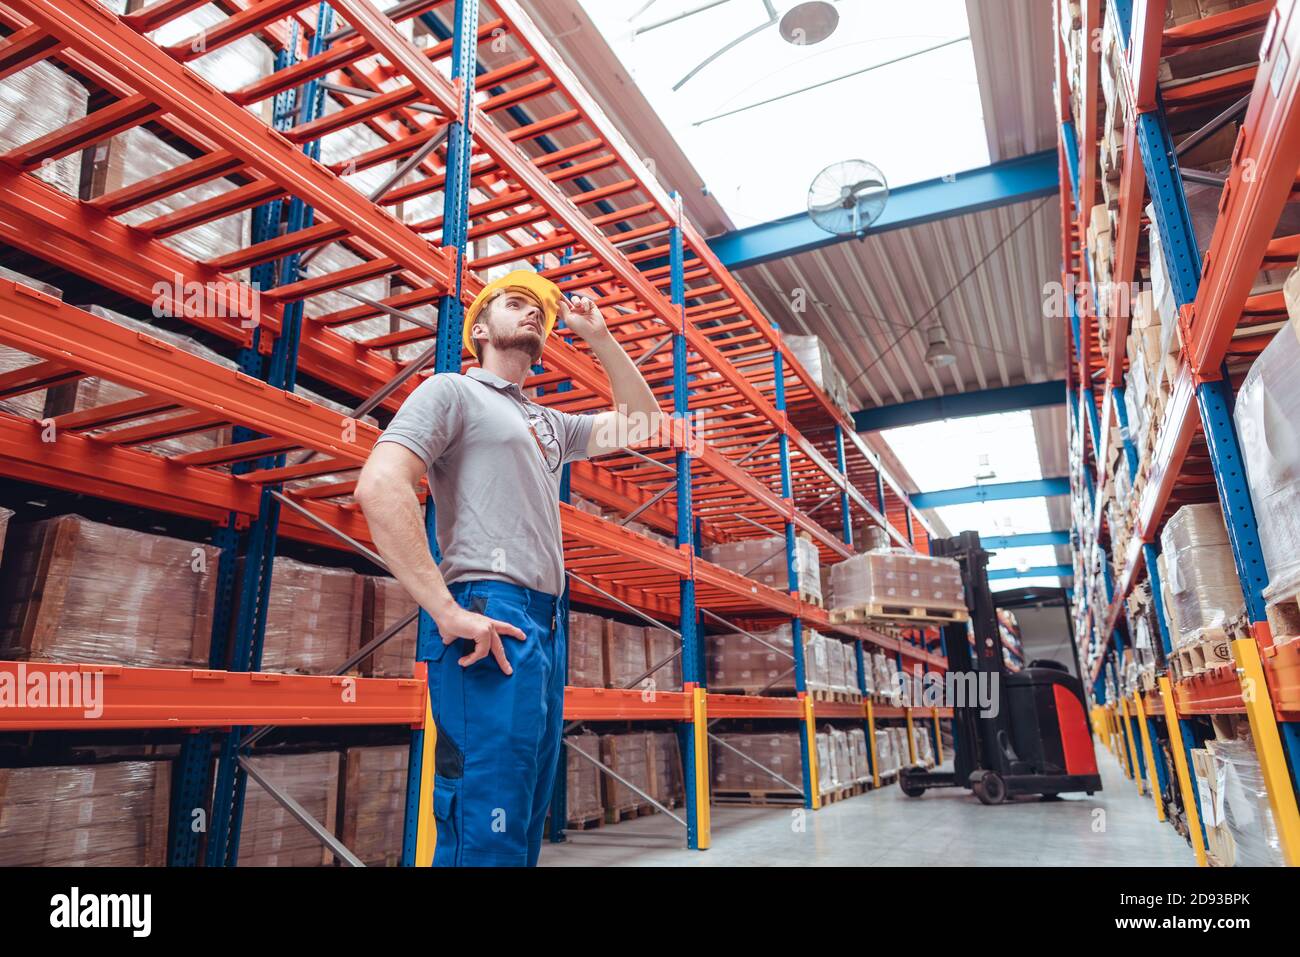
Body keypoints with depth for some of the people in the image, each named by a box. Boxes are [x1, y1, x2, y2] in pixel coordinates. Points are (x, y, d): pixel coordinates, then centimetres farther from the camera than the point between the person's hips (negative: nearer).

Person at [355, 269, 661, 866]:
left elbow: (639, 423, 29)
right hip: (490, 621, -8)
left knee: (521, 829, 13)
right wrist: (448, 611, -20)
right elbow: (380, 487, -12)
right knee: (485, 838, -11)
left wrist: (598, 336, 21)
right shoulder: (453, 391, 3)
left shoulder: (549, 424, 25)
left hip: (544, 629, 8)